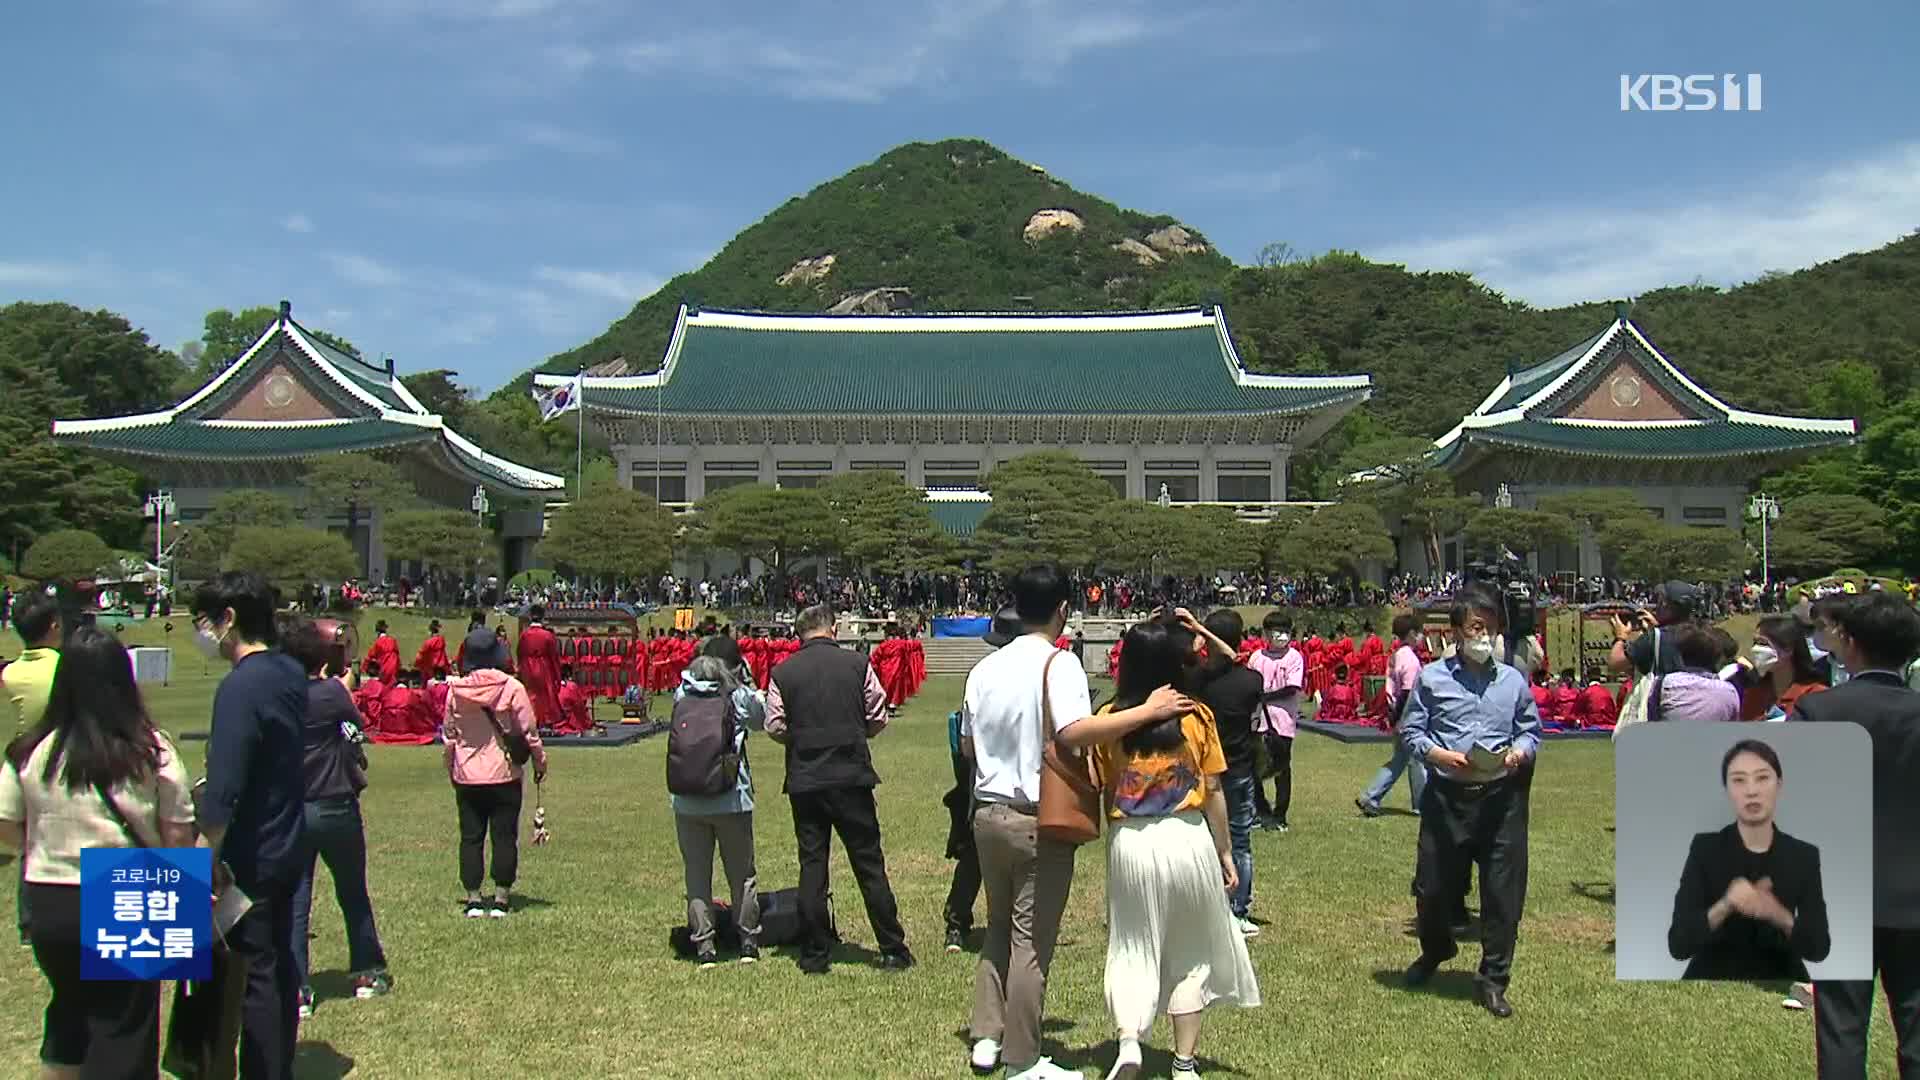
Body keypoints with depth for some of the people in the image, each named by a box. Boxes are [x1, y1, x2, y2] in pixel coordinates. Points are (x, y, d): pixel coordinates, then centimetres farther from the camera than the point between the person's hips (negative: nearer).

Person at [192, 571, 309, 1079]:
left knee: (255, 972, 1)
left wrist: (208, 854, -16)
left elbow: (223, 789, -25)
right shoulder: (291, 672, 5)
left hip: (251, 857, -9)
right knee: (279, 961, 18)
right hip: (288, 848, 9)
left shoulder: (240, 686, -22)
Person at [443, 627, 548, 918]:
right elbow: (528, 730, -7)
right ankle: (501, 899, 7)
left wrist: (451, 768, 19)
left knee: (470, 837, 9)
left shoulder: (455, 689, -2)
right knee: (504, 836, 5)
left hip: (466, 775, 2)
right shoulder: (511, 687, -11)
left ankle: (473, 898, 11)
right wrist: (539, 761, 7)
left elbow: (448, 733, 6)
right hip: (504, 773, -2)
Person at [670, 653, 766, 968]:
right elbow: (765, 717, 8)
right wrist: (745, 681, 15)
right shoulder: (739, 695, -5)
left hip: (687, 803, 2)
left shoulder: (681, 694, 2)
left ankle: (704, 948, 8)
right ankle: (748, 942, 18)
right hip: (732, 800, -2)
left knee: (696, 875, 10)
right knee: (742, 874, 12)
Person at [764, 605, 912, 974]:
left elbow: (775, 728, 0)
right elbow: (879, 720, 0)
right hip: (852, 776, -1)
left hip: (804, 780, 1)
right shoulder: (857, 664, -2)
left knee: (812, 865, 8)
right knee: (869, 864, 6)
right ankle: (893, 950, 10)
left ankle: (815, 955, 12)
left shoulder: (783, 673, -1)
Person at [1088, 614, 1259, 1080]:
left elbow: (1104, 791, -1)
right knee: (1190, 953, 15)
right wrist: (1225, 852, 8)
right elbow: (1213, 792, -3)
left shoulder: (1109, 718, -4)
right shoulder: (1197, 716, -6)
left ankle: (1128, 1039, -9)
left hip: (1128, 842, 1)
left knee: (1133, 949, 13)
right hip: (1187, 838, 0)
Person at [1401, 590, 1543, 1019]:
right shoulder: (1432, 678, 1)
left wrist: (1519, 752, -8)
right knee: (1433, 885, 8)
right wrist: (1438, 754, -14)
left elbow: (1531, 731, 13)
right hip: (1446, 795, -1)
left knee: (1503, 891, 2)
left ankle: (1493, 980, 16)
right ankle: (1435, 951, 39)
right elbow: (1411, 730, 3)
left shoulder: (1513, 680, 7)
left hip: (1501, 795, 1)